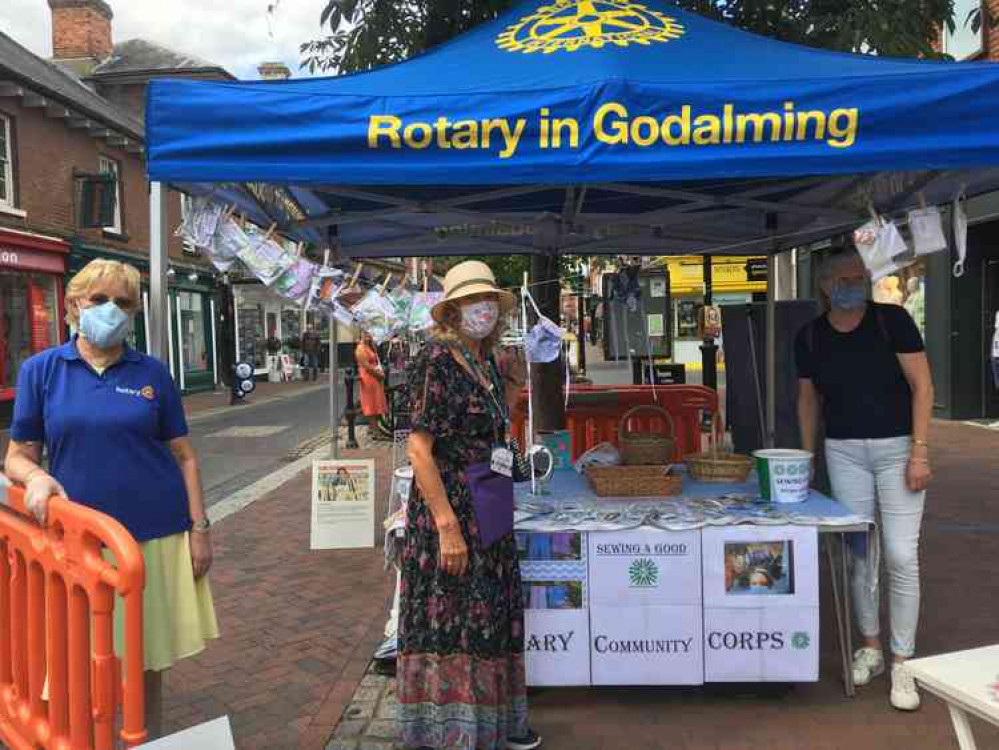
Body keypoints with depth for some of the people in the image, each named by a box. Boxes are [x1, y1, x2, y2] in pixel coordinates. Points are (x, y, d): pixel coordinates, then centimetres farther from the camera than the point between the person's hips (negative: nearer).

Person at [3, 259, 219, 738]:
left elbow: (184, 456, 4)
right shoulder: (40, 370, 1)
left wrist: (199, 529, -1)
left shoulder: (152, 372, 2)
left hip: (158, 535, 1)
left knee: (150, 661, 14)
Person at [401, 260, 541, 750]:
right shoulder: (437, 360, -14)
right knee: (447, 624, 1)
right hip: (449, 510, -9)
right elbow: (419, 448, -19)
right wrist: (448, 526, -23)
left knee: (489, 616, 18)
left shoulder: (486, 363, 11)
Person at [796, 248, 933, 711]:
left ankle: (902, 663, 9)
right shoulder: (810, 337, 1)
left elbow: (922, 385, -8)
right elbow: (808, 398, 11)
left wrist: (919, 452, -14)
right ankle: (871, 646, 25)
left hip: (897, 448, -2)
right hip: (844, 452, 3)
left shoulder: (891, 319, -7)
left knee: (901, 556, -4)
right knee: (859, 552, 8)